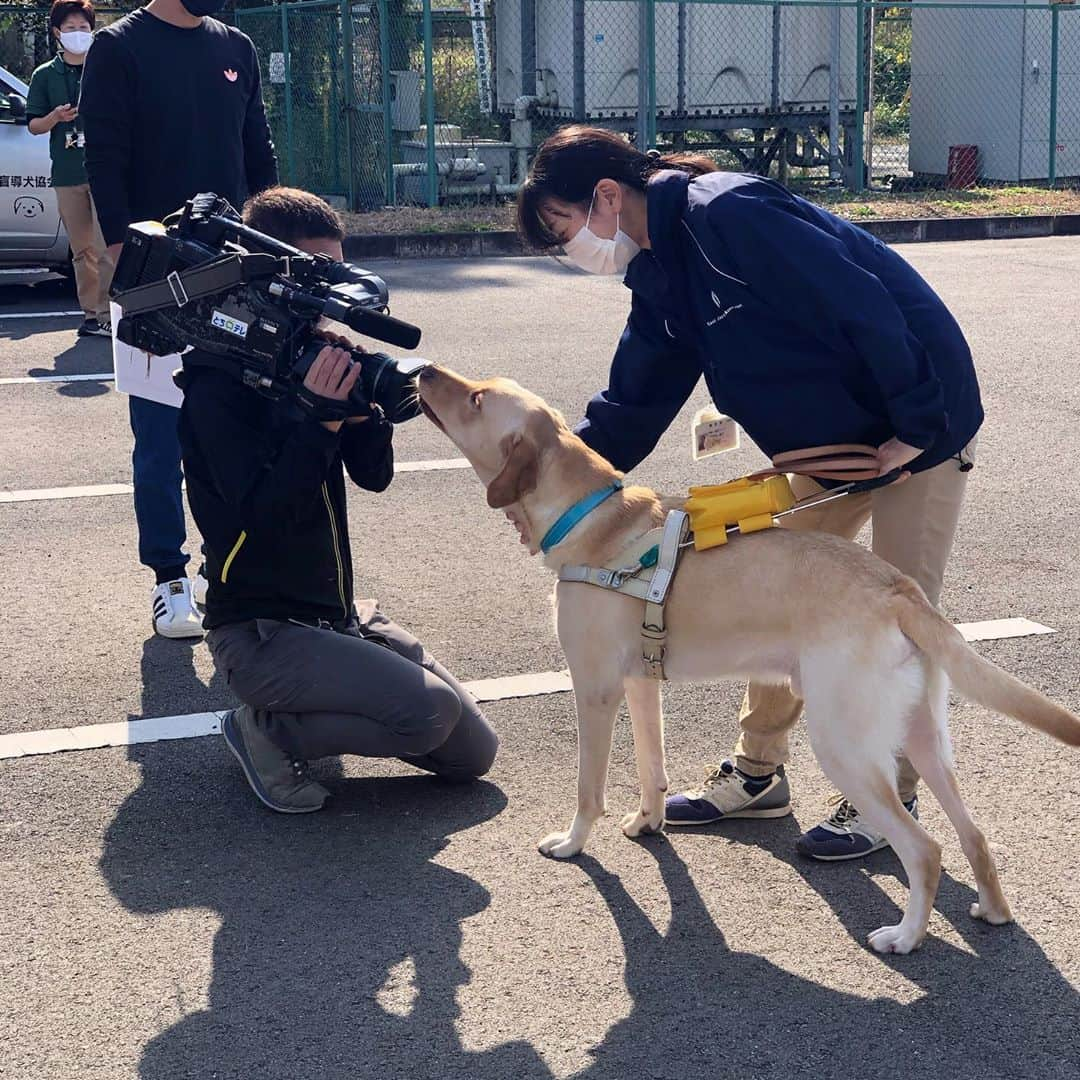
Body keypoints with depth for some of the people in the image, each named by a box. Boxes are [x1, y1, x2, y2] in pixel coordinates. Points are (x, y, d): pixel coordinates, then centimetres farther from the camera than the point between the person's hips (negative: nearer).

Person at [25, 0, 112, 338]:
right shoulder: (45, 75, 10)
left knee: (107, 249, -12)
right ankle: (90, 314, 13)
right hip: (67, 175, 3)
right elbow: (34, 126, 9)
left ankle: (107, 315, -13)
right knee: (82, 251, 7)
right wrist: (56, 117, -11)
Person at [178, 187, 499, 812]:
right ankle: (269, 734, -4)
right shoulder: (219, 381, -15)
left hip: (339, 613, 8)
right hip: (260, 630, -8)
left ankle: (315, 710, 17)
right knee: (429, 710, -26)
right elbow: (265, 514, -24)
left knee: (474, 752, 4)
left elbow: (374, 474, 2)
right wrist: (319, 420, -31)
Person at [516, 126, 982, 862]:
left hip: (922, 423, -9)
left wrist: (914, 428, -24)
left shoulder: (728, 215, -26)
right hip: (827, 441, 9)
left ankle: (890, 798, 13)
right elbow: (633, 408, 9)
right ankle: (758, 773, 25)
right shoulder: (660, 276, 5)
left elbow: (863, 306, -29)